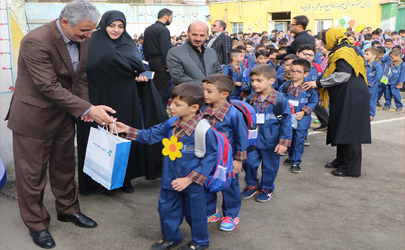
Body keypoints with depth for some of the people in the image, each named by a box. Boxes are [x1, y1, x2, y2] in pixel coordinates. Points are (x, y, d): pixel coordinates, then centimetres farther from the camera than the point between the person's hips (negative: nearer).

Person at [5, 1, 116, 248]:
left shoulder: (82, 39, -4)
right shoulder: (36, 42, -27)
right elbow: (49, 87, -29)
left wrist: (86, 106, -4)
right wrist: (87, 109, -31)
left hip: (64, 115, 7)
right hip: (34, 117, -7)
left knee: (65, 167, 20)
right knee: (33, 173, 8)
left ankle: (68, 209, 40)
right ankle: (36, 224, 25)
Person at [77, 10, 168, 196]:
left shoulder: (127, 43, 13)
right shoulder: (94, 44, -2)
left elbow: (136, 61, 2)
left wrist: (140, 73, -20)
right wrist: (132, 69, -12)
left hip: (125, 102, 4)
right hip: (103, 100, -4)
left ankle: (125, 178, 20)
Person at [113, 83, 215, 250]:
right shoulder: (171, 125, -3)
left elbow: (211, 156, -19)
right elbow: (150, 135, 9)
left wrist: (189, 179, -19)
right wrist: (127, 130, -2)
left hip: (192, 183, -6)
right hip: (170, 180, 6)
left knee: (194, 212, 13)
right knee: (166, 208, 19)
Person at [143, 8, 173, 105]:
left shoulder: (148, 29, 15)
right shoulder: (163, 30, -13)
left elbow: (145, 47, 18)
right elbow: (165, 50, -19)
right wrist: (169, 65, -17)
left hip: (151, 62, 9)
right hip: (160, 62, -9)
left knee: (153, 88, 15)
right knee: (162, 89, -4)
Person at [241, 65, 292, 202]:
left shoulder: (280, 100, -13)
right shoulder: (251, 99, -1)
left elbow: (286, 122, -9)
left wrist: (284, 142, -10)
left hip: (271, 141, -3)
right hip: (252, 140, 3)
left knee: (269, 166, 11)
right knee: (249, 162, 7)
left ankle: (267, 188, 33)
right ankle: (252, 185, 31)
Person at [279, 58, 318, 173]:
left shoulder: (309, 88, -8)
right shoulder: (285, 86, -2)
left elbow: (313, 102, -3)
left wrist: (303, 112, -14)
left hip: (301, 120, -3)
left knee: (299, 140, 0)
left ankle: (296, 162, 13)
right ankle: (291, 157, 39)